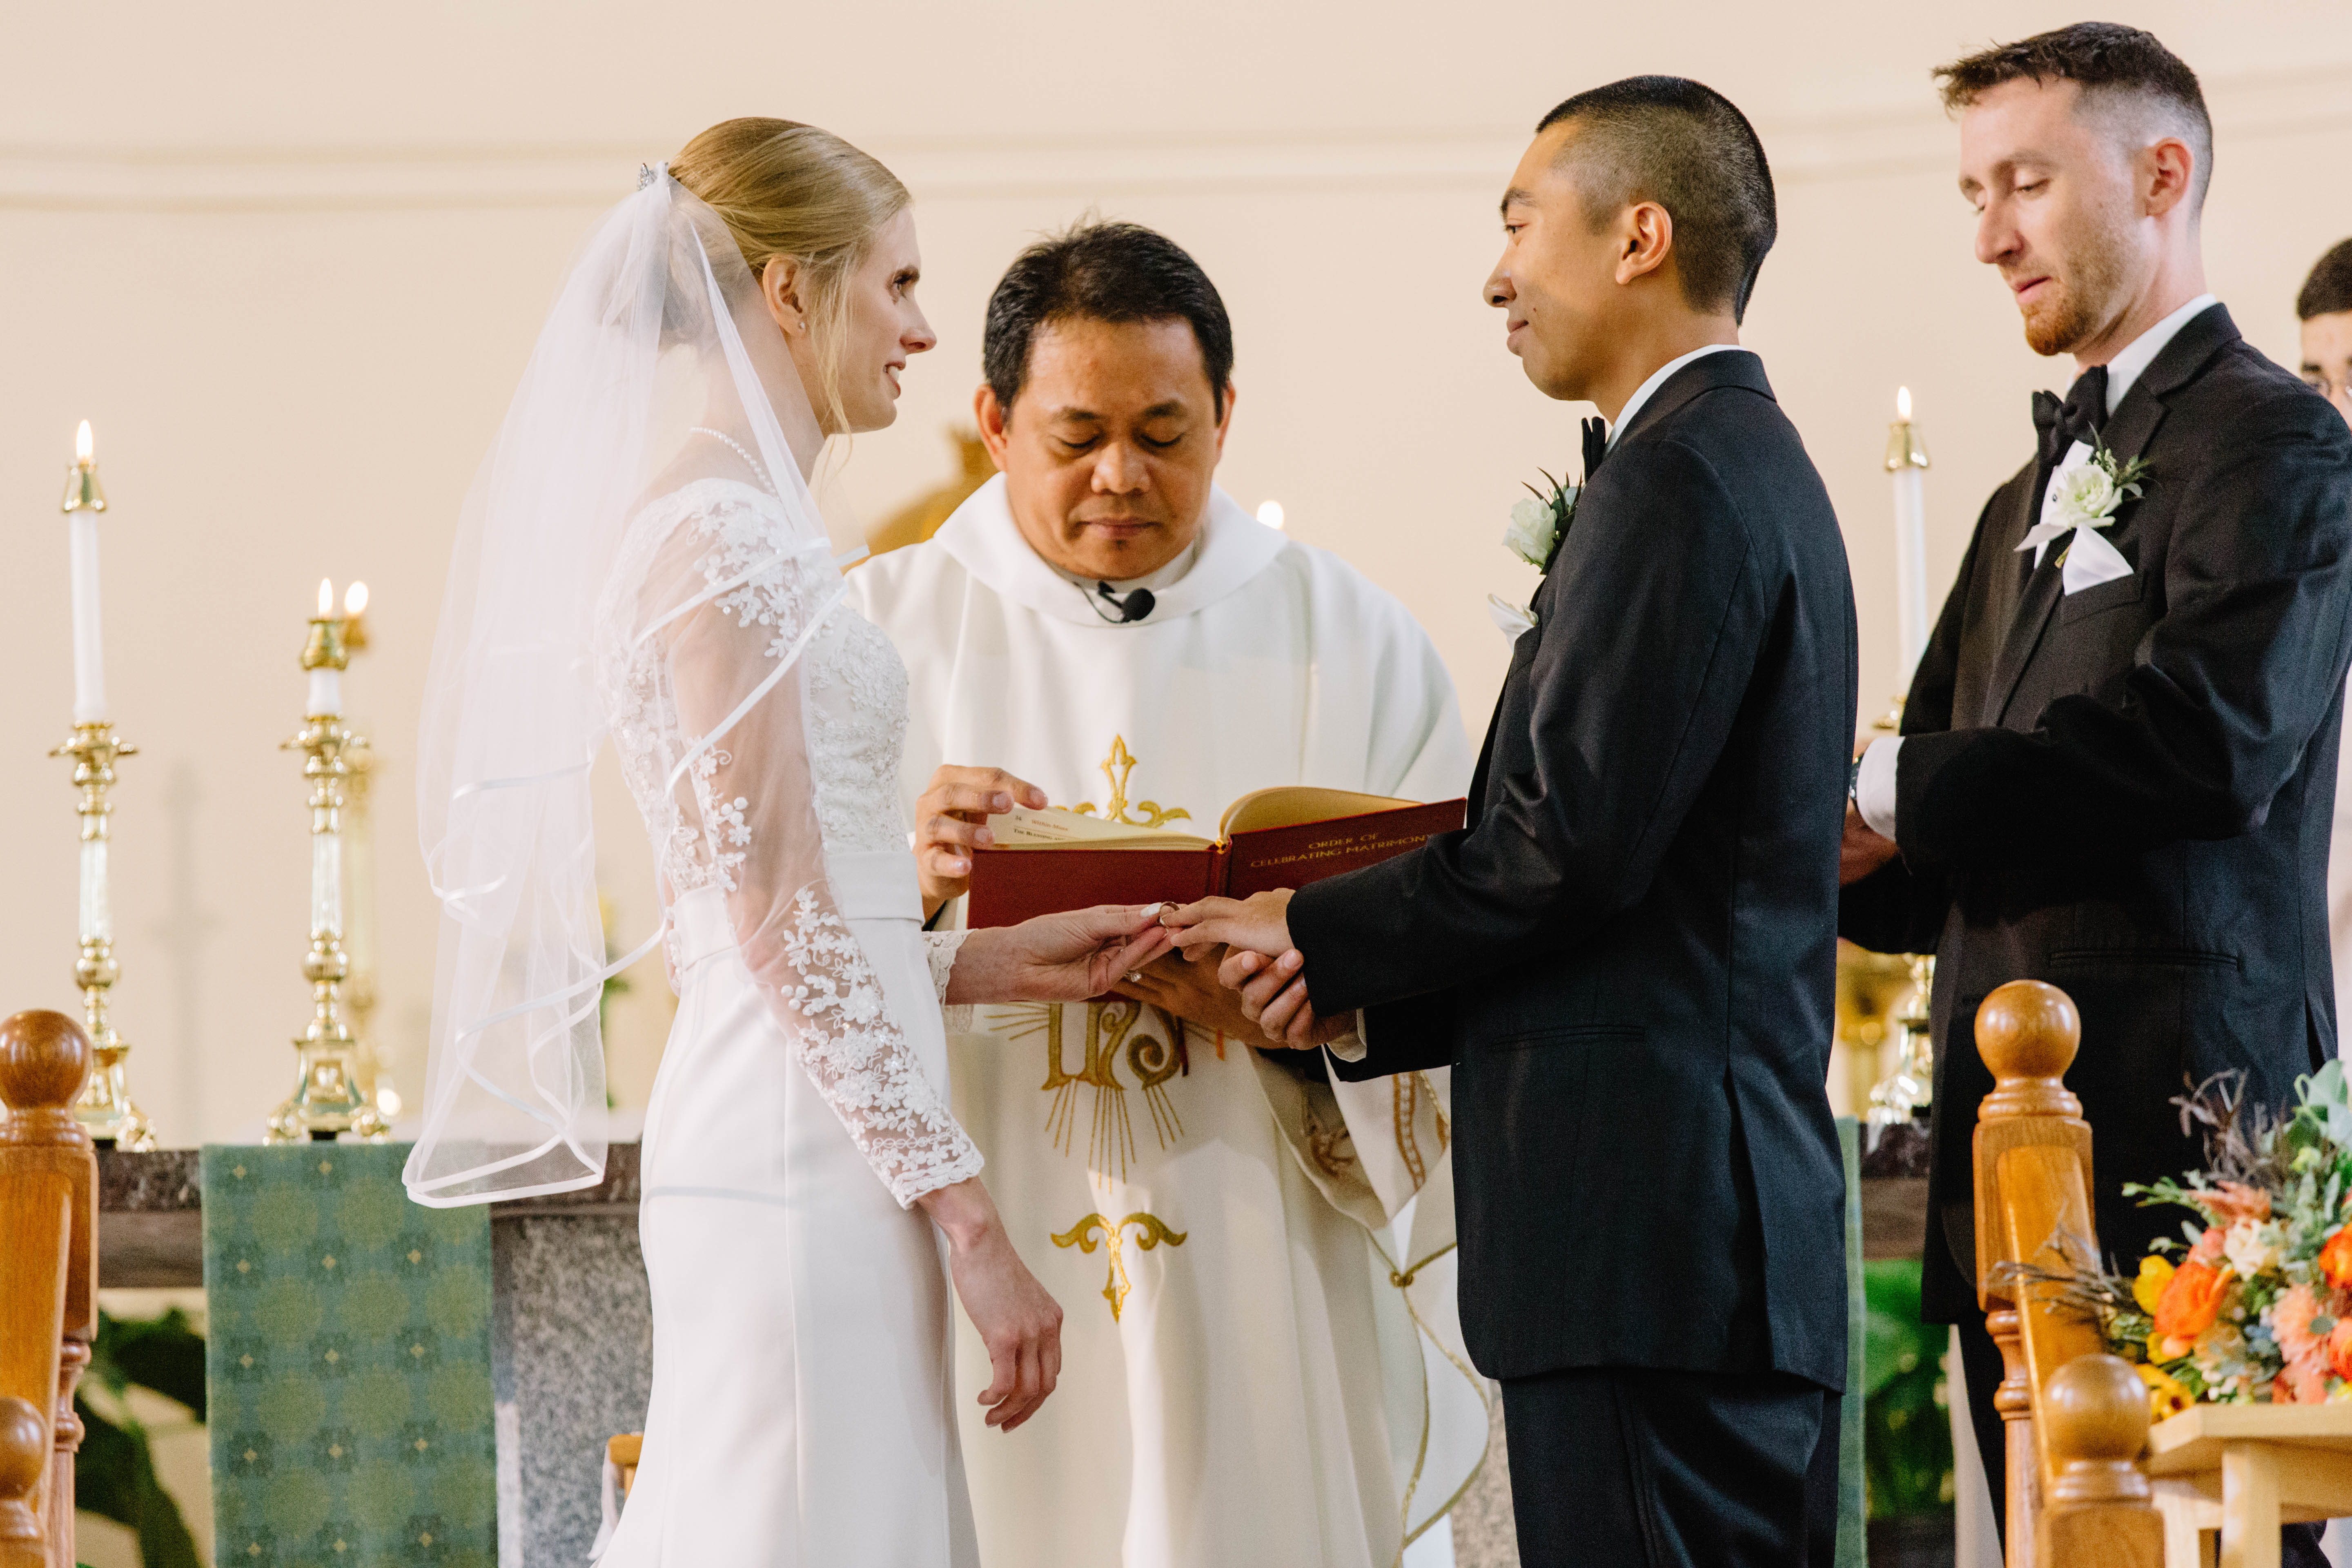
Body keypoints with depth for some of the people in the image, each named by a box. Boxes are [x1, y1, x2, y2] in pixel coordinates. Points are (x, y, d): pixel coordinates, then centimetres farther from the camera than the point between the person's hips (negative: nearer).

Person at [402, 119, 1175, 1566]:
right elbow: (782, 923, -16)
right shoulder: (720, 537, -12)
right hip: (809, 1170, -10)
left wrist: (994, 961, 14)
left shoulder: (731, 528, 17)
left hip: (787, 1157, 10)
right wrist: (969, 1216, -16)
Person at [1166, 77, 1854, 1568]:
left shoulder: (1679, 475, -11)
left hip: (1649, 1235, -10)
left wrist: (1315, 933, -3)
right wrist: (1366, 995, 11)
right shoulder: (1754, 462, 21)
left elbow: (1571, 843, -18)